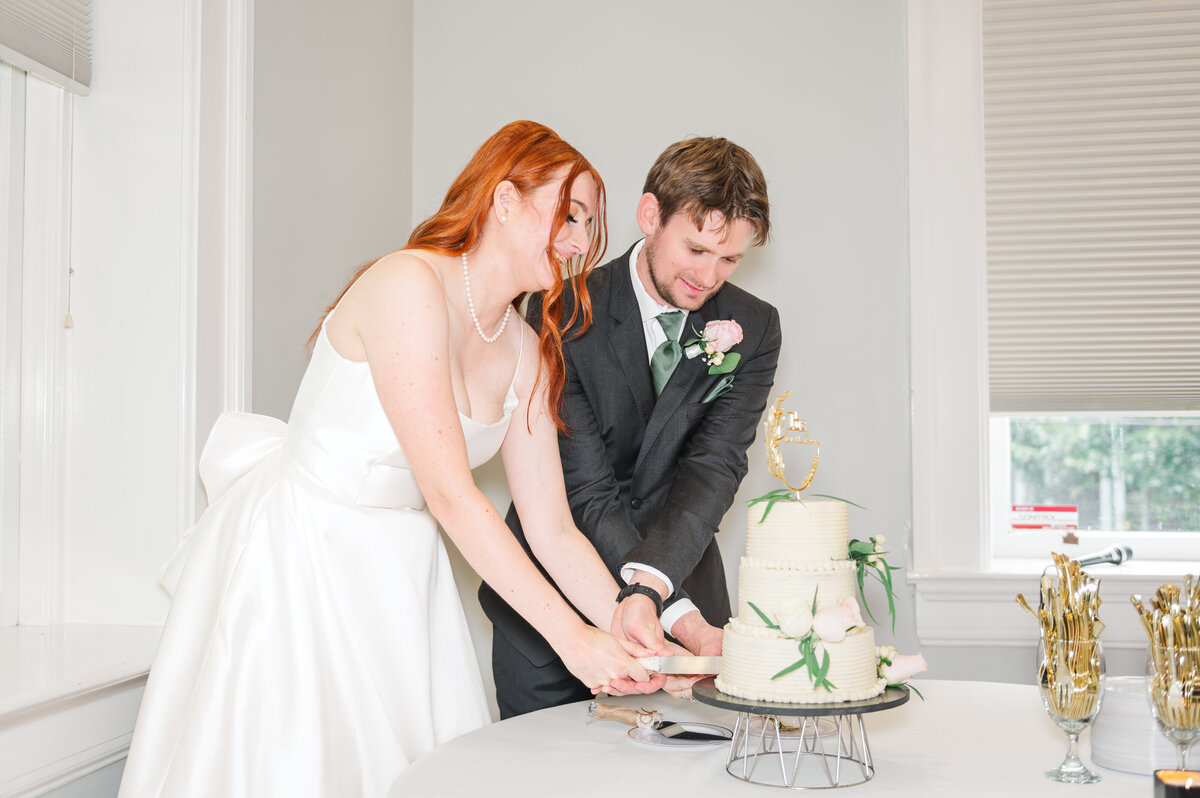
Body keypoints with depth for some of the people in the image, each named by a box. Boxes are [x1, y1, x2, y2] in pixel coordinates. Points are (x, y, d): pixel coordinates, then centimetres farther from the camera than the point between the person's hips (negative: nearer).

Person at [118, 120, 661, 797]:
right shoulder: (410, 284, -20)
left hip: (399, 577, 7)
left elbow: (553, 530, 4)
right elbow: (450, 494, -24)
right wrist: (572, 637, -23)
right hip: (298, 559, -7)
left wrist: (634, 634, -9)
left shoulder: (528, 354, 4)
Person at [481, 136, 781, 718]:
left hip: (680, 585, 2)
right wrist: (682, 615, -29)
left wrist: (648, 585, -33)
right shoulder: (563, 318, -15)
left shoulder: (753, 329, -5)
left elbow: (713, 470, -16)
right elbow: (585, 491, -19)